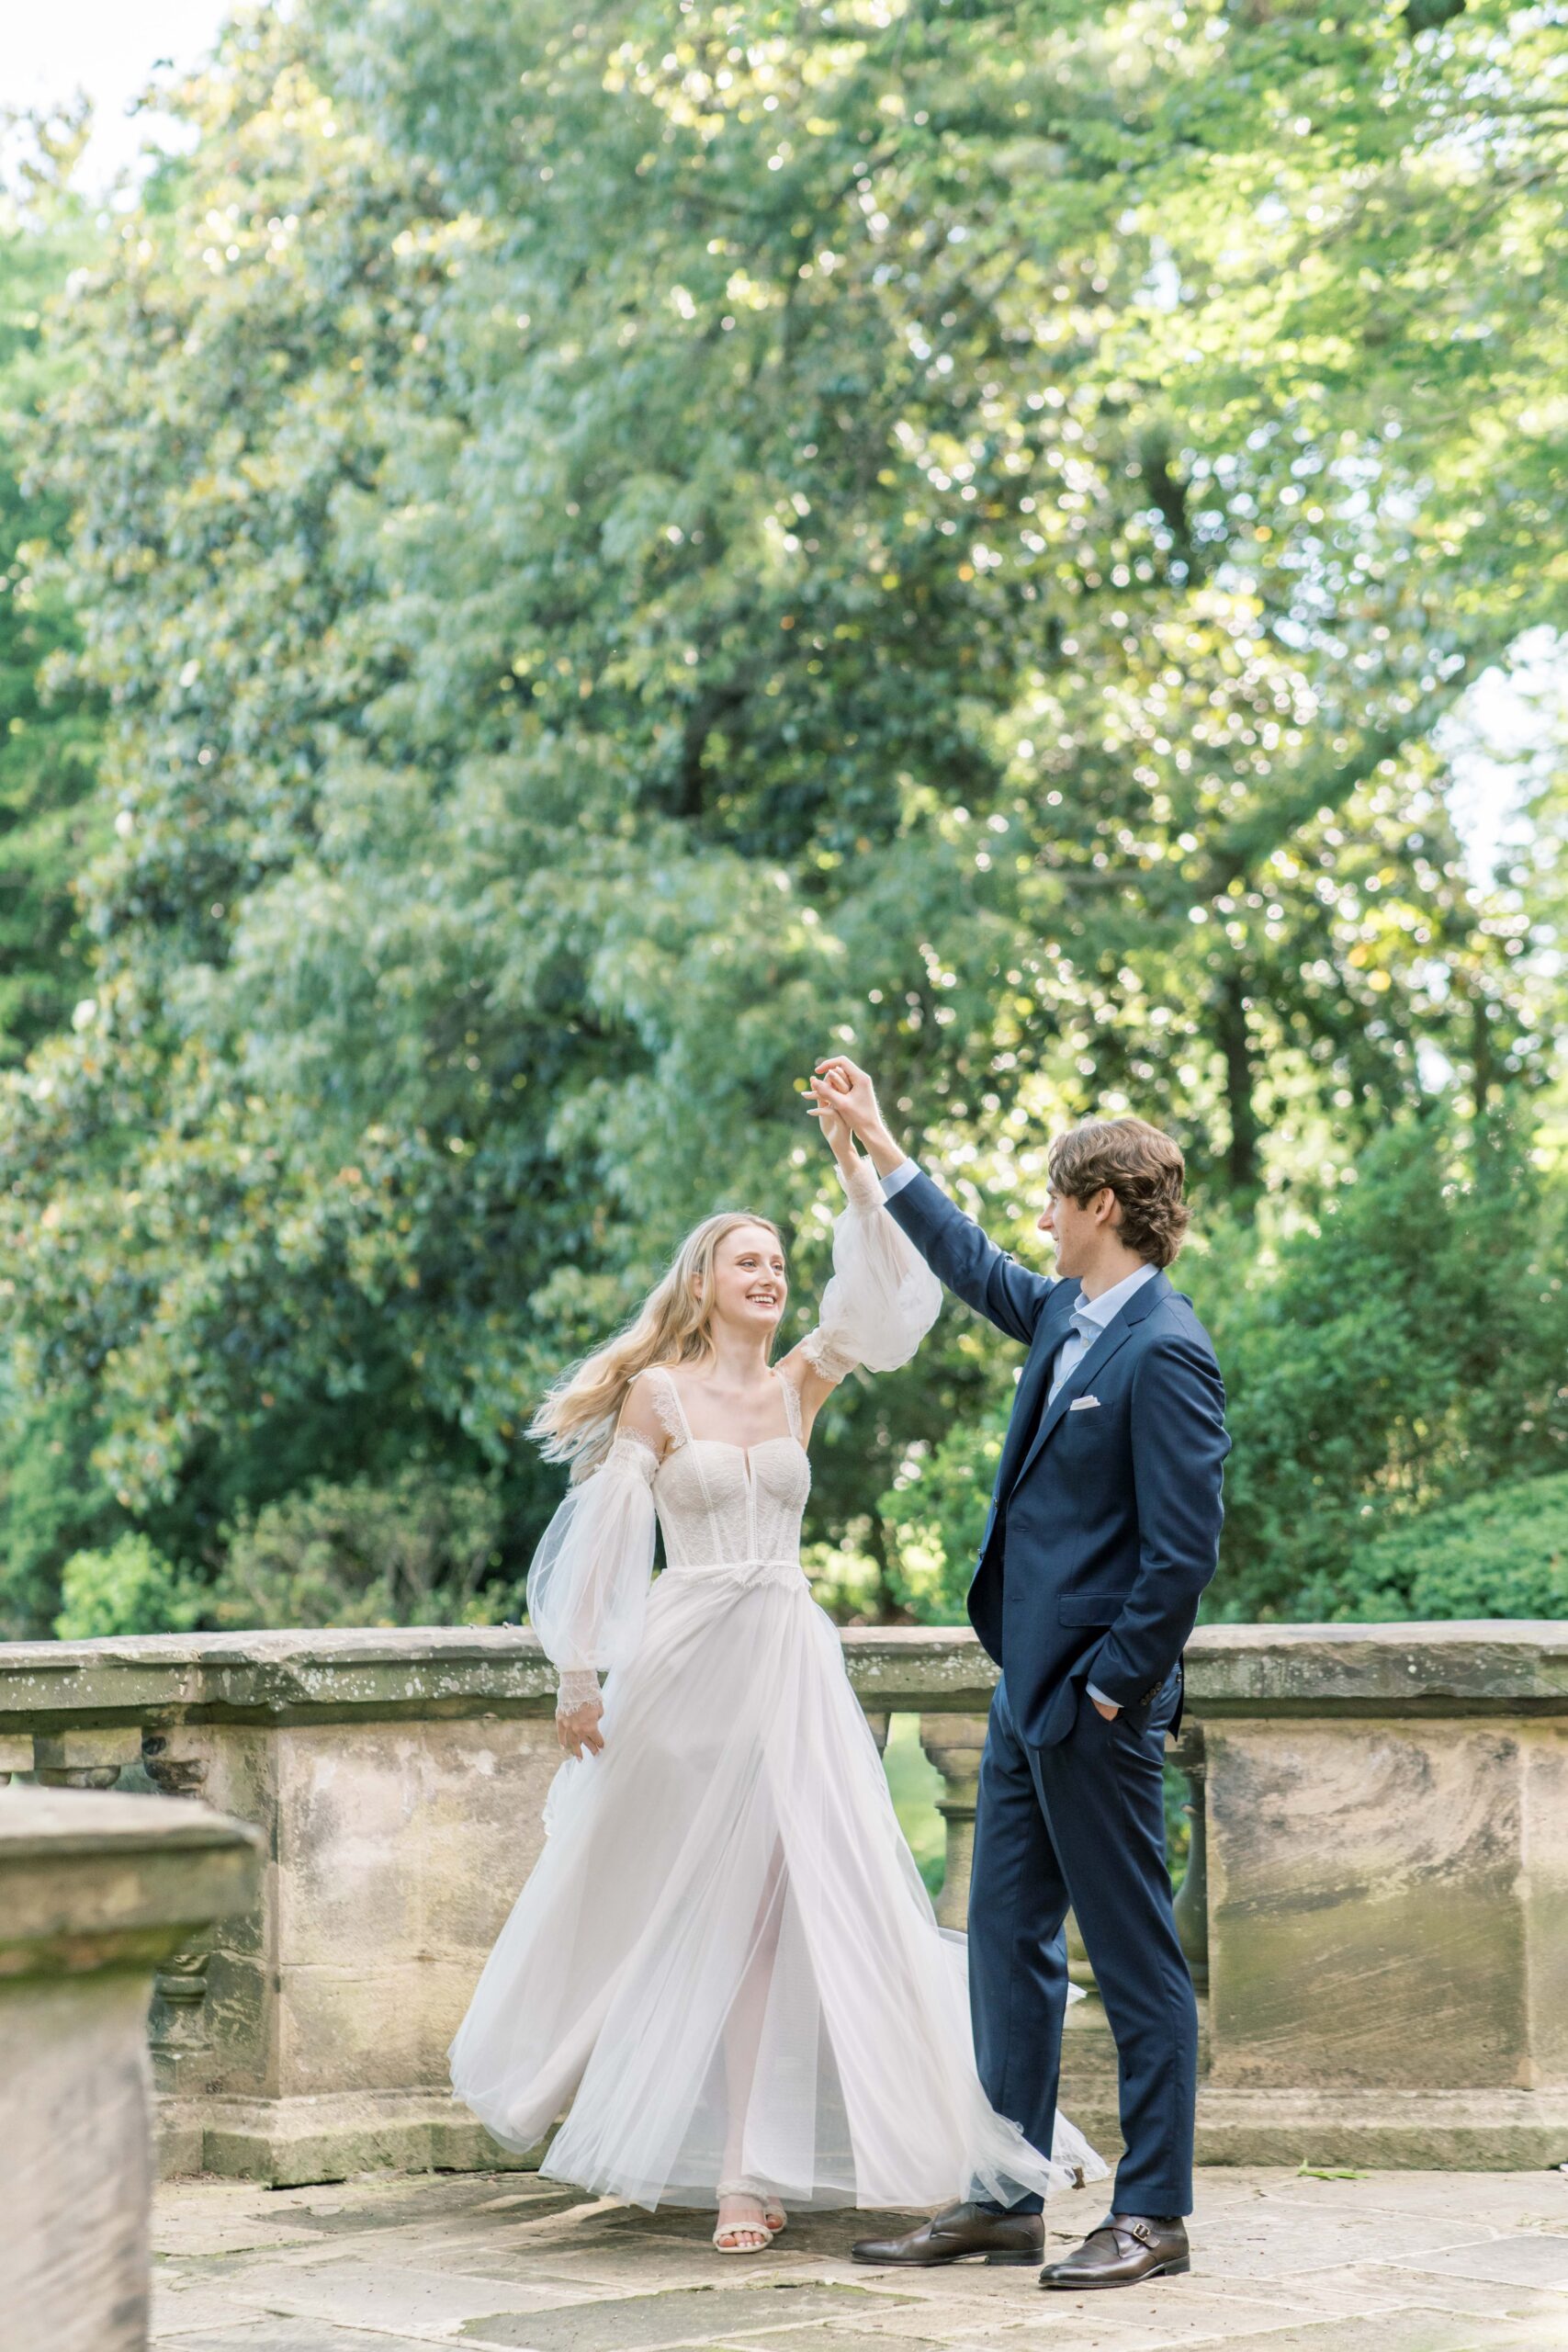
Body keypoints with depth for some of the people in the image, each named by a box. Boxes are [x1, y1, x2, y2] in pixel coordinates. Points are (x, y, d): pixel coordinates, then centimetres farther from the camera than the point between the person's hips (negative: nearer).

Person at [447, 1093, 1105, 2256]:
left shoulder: (801, 1385, 8)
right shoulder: (656, 1394, -1)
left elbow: (889, 1300, -5)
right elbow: (602, 1540, -1)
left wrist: (856, 1161, -12)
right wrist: (578, 1678, -3)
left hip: (789, 1661, 3)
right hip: (685, 1664, -3)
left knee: (778, 1902, -2)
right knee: (651, 1898, 6)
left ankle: (751, 2169, 3)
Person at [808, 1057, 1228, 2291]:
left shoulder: (1165, 1351, -17)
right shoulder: (1066, 1315, 10)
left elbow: (1185, 1548, -20)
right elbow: (976, 1267, 30)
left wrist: (1115, 1687, -16)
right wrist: (877, 1139, 33)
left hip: (1095, 1701, -10)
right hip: (1030, 1684, 10)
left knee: (1136, 1956, 0)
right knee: (1007, 1937, 13)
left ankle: (1154, 2213, 7)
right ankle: (1004, 2195, 21)